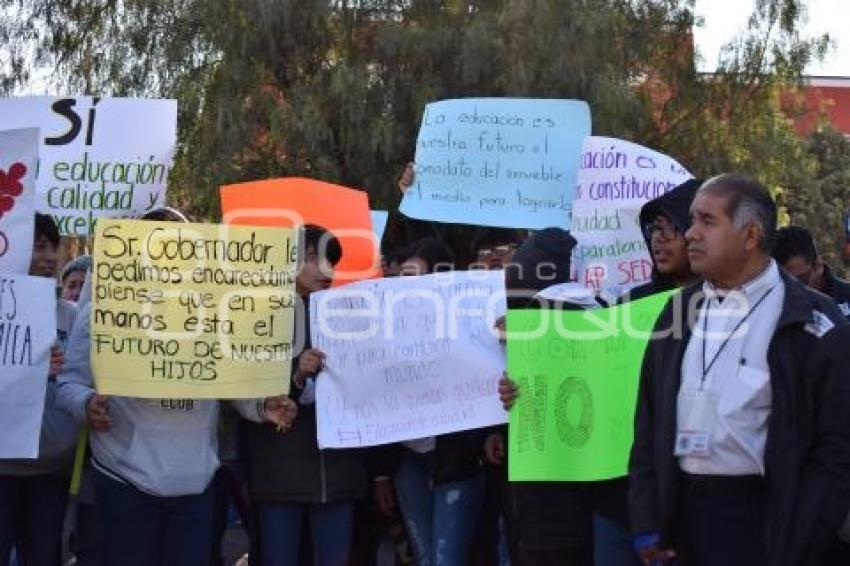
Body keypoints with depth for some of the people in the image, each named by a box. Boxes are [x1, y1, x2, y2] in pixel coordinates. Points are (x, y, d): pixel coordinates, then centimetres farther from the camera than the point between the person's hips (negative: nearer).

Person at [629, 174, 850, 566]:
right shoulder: (679, 310, 9)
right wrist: (646, 521, 3)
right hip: (681, 511, 5)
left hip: (762, 518, -4)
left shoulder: (811, 323, -6)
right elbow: (649, 419, 10)